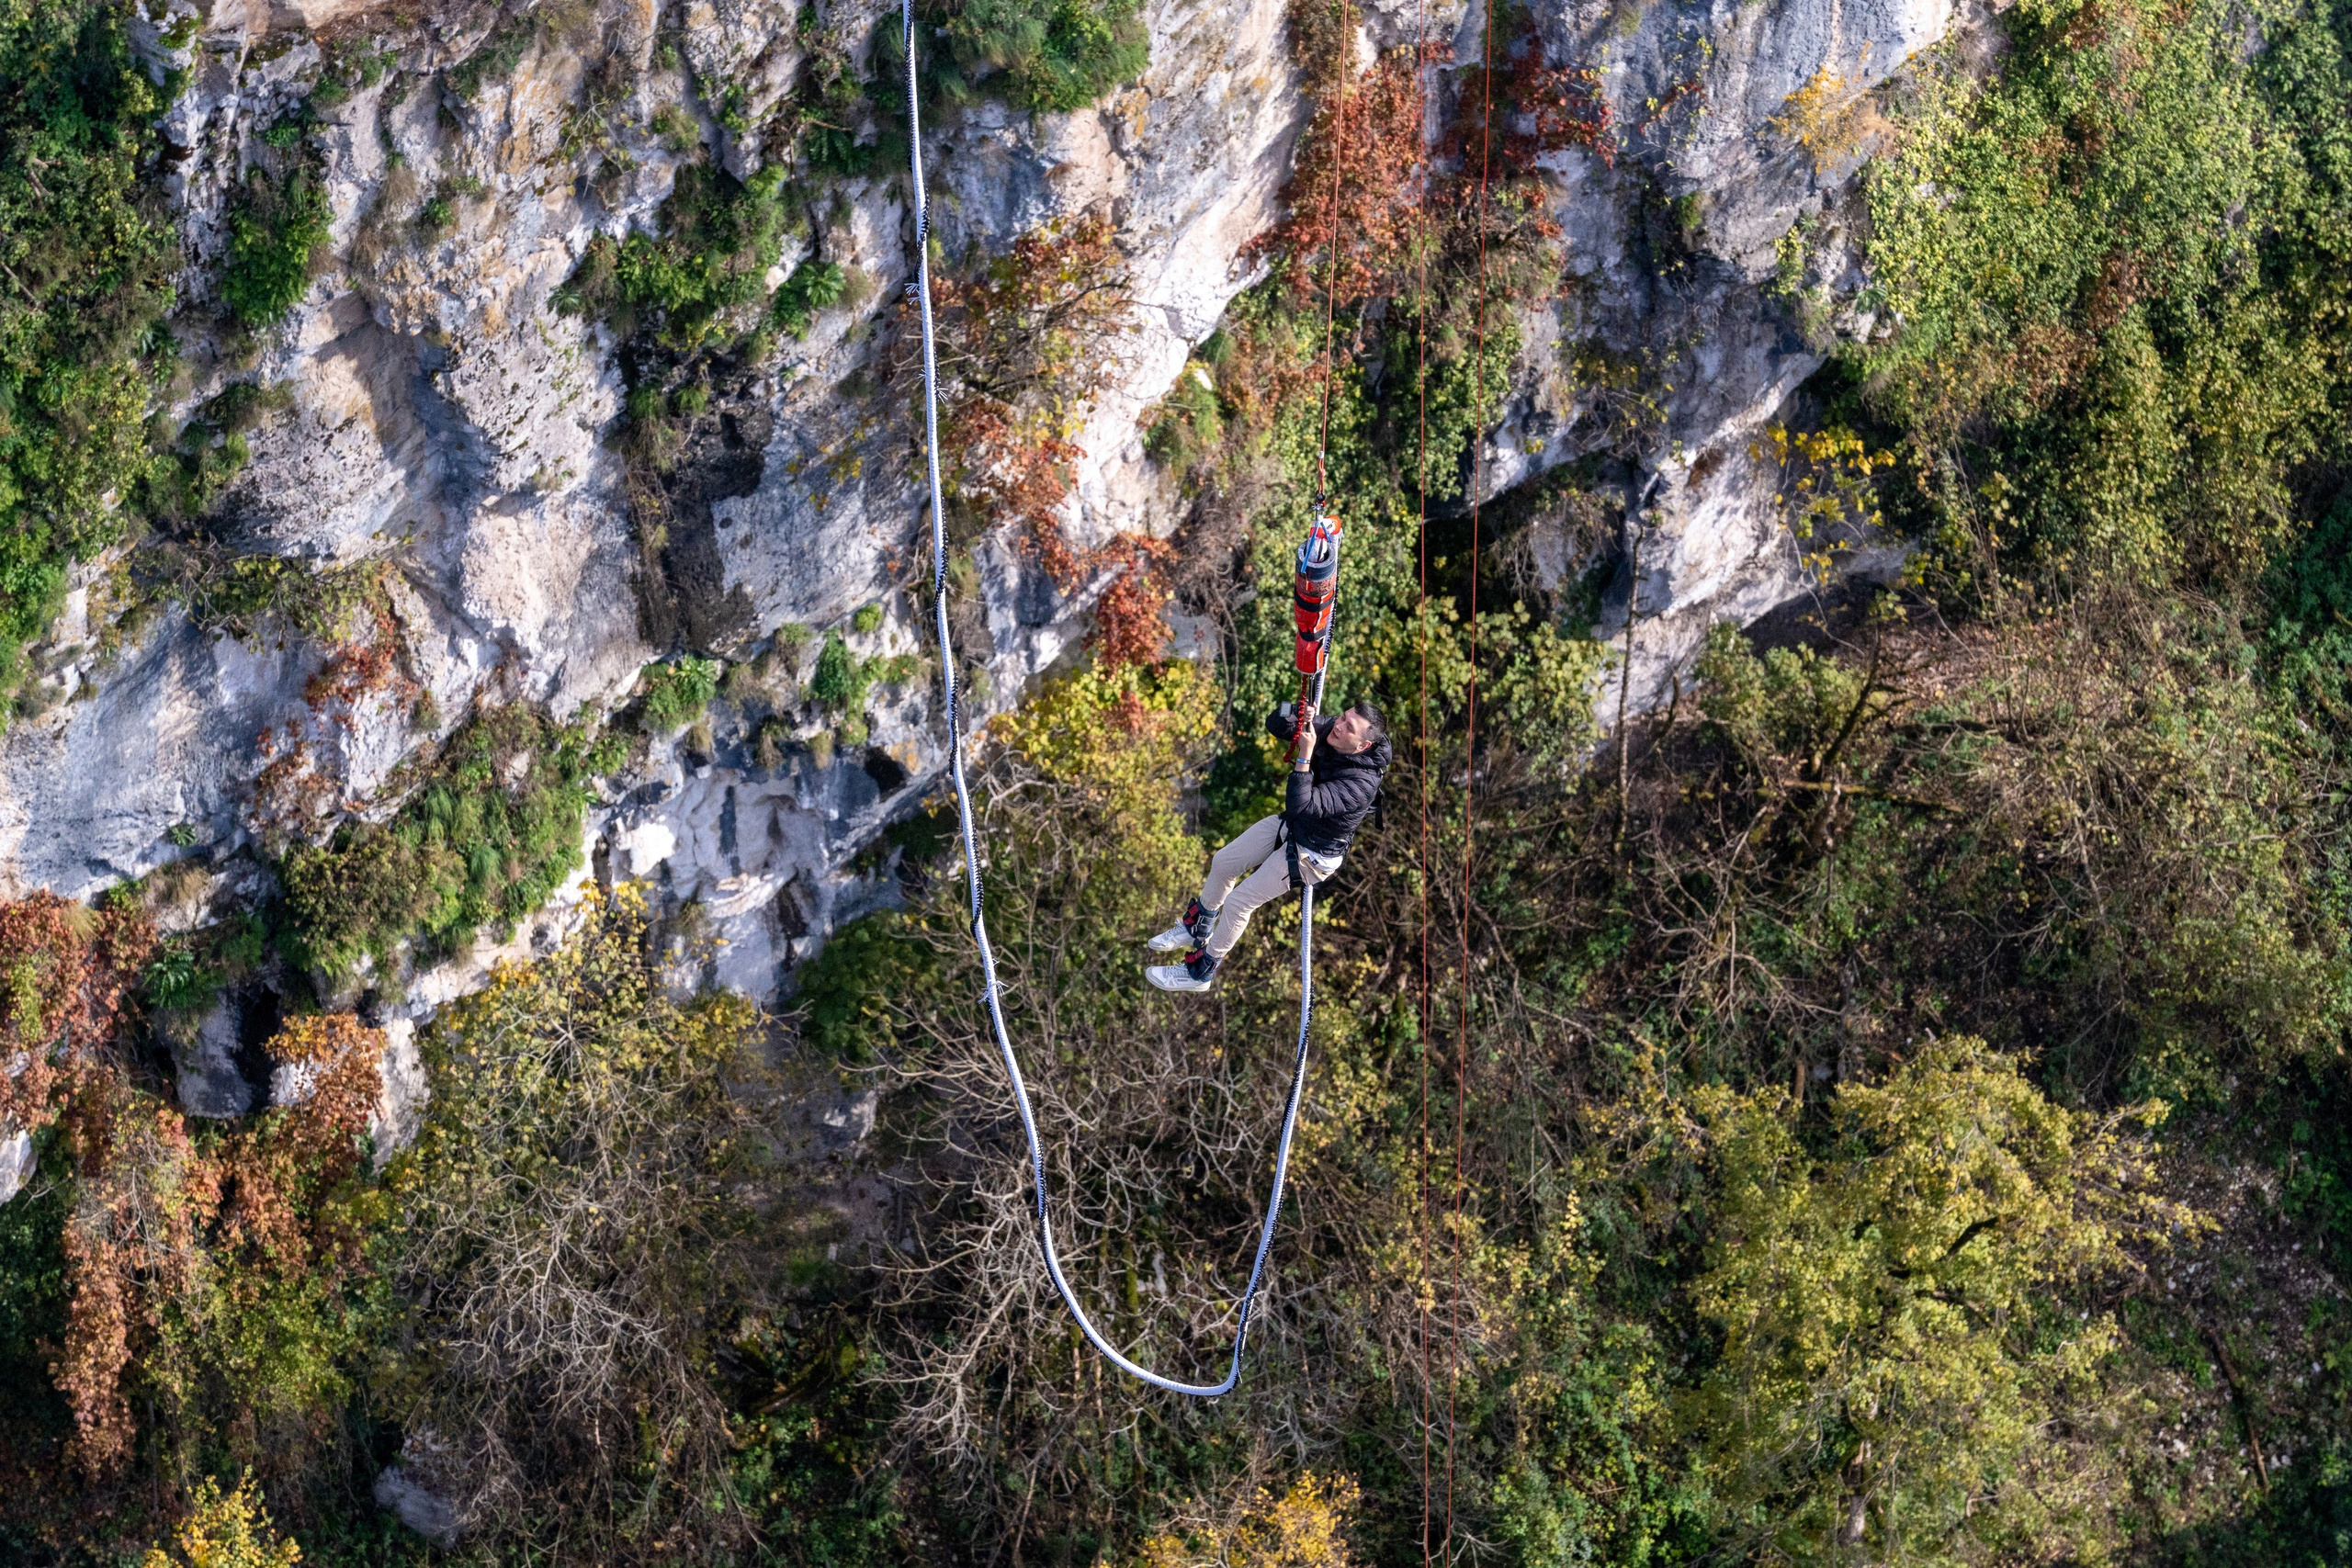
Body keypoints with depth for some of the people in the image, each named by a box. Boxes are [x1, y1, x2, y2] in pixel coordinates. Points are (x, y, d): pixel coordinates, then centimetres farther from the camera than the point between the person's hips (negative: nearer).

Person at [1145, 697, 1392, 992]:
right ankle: (1197, 929, 41)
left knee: (1237, 901, -5)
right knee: (1223, 863, 16)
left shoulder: (1361, 782, -36)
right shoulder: (1329, 730, -16)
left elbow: (1300, 806, -41)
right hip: (1289, 824, 8)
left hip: (1312, 854, -8)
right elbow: (1275, 724, -11)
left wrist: (1304, 756, -43)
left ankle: (1199, 973, 16)